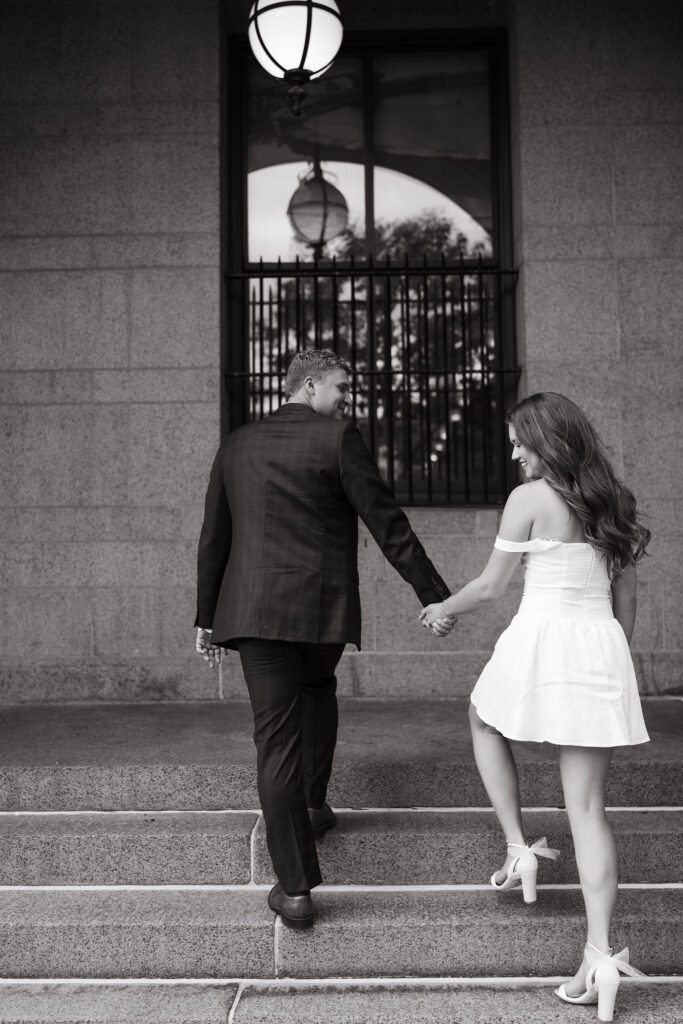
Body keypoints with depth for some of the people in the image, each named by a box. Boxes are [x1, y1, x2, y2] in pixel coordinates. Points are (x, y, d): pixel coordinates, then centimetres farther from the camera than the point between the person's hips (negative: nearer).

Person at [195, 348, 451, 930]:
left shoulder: (237, 445, 11)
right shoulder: (338, 439, -4)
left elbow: (214, 538, 14)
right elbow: (387, 523, -7)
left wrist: (206, 617, 21)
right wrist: (434, 596, -2)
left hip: (253, 610, 2)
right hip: (323, 608, -2)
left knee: (276, 739, 2)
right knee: (317, 688, 30)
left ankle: (295, 888, 5)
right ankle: (314, 804, 37)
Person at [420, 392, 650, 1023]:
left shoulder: (531, 498, -6)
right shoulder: (613, 502, 12)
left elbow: (492, 586, -1)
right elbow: (626, 599, 16)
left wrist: (443, 610, 17)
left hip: (543, 640, -5)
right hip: (603, 649, 5)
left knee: (485, 723, 28)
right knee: (588, 807, 6)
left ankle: (519, 847, 21)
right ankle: (600, 953, 3)